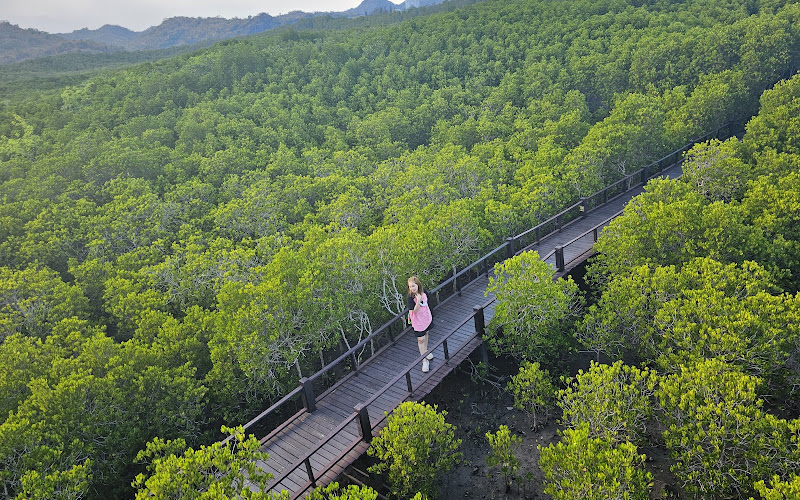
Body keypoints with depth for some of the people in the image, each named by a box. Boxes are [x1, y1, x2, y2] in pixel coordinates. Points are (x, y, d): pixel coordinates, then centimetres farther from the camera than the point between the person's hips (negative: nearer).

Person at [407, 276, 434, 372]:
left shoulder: (423, 292, -10)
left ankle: (425, 351, 48)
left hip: (427, 318, 6)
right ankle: (424, 361, 9)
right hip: (418, 321, -6)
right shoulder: (410, 298, -27)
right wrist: (418, 301, -41)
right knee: (421, 339, 1)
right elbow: (415, 311, -28)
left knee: (426, 333, 24)